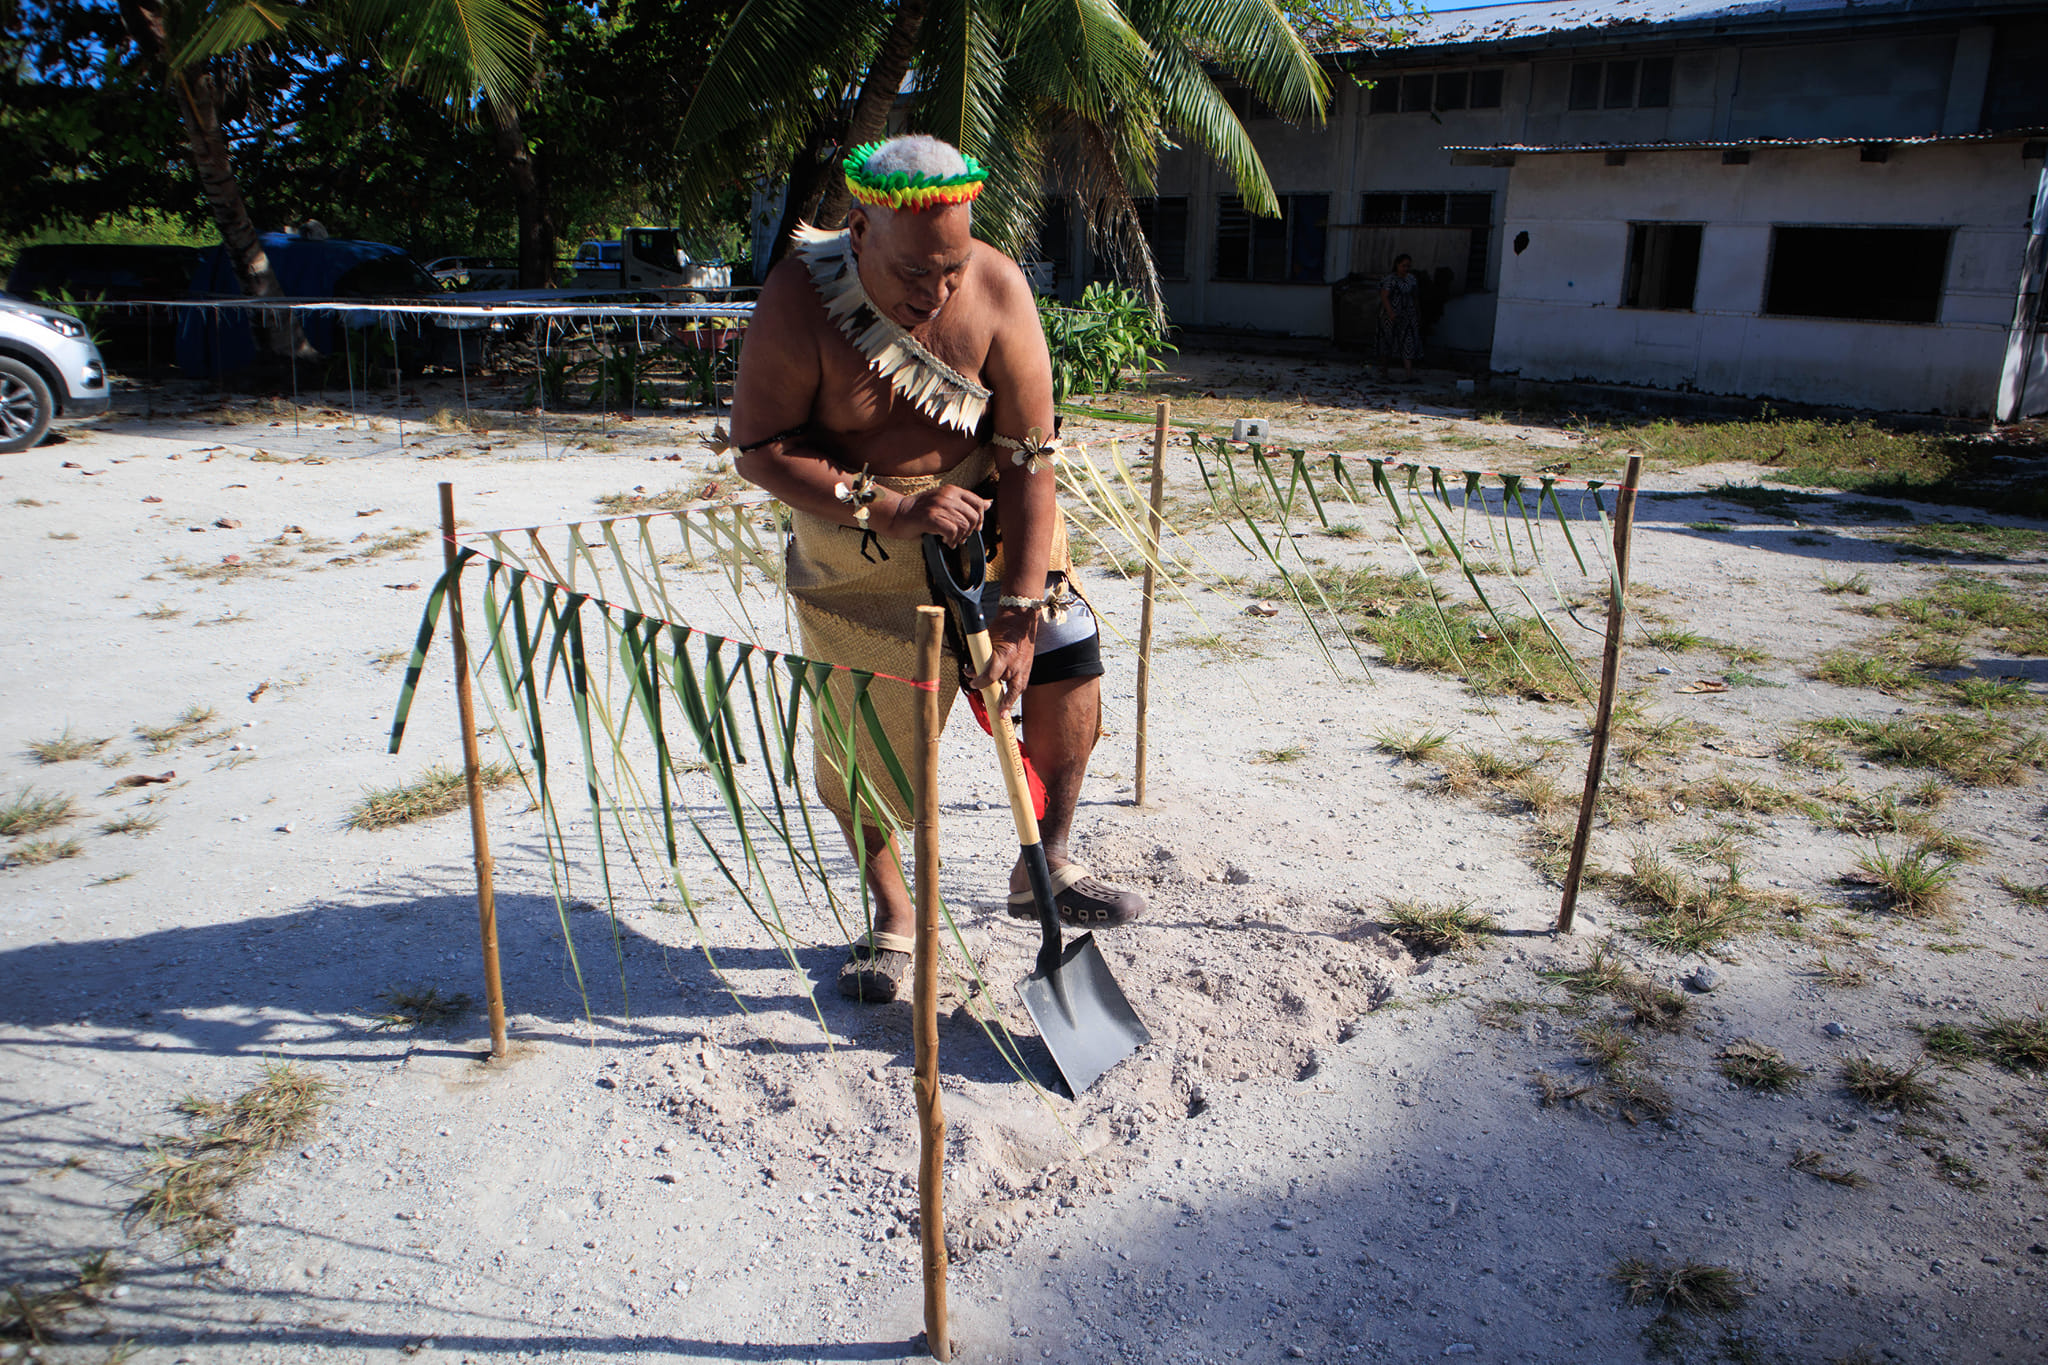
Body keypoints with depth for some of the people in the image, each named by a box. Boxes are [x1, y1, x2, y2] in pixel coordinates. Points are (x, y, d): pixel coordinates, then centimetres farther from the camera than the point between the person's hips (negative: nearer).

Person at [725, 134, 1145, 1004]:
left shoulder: (997, 289, -20)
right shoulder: (801, 296, -23)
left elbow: (1028, 453, -20)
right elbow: (758, 448, -19)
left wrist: (1018, 612, -24)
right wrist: (892, 509, -29)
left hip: (983, 506, 2)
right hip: (852, 527, -1)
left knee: (1065, 655, -10)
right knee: (863, 732, 2)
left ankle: (1044, 871, 11)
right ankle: (891, 917, 24)